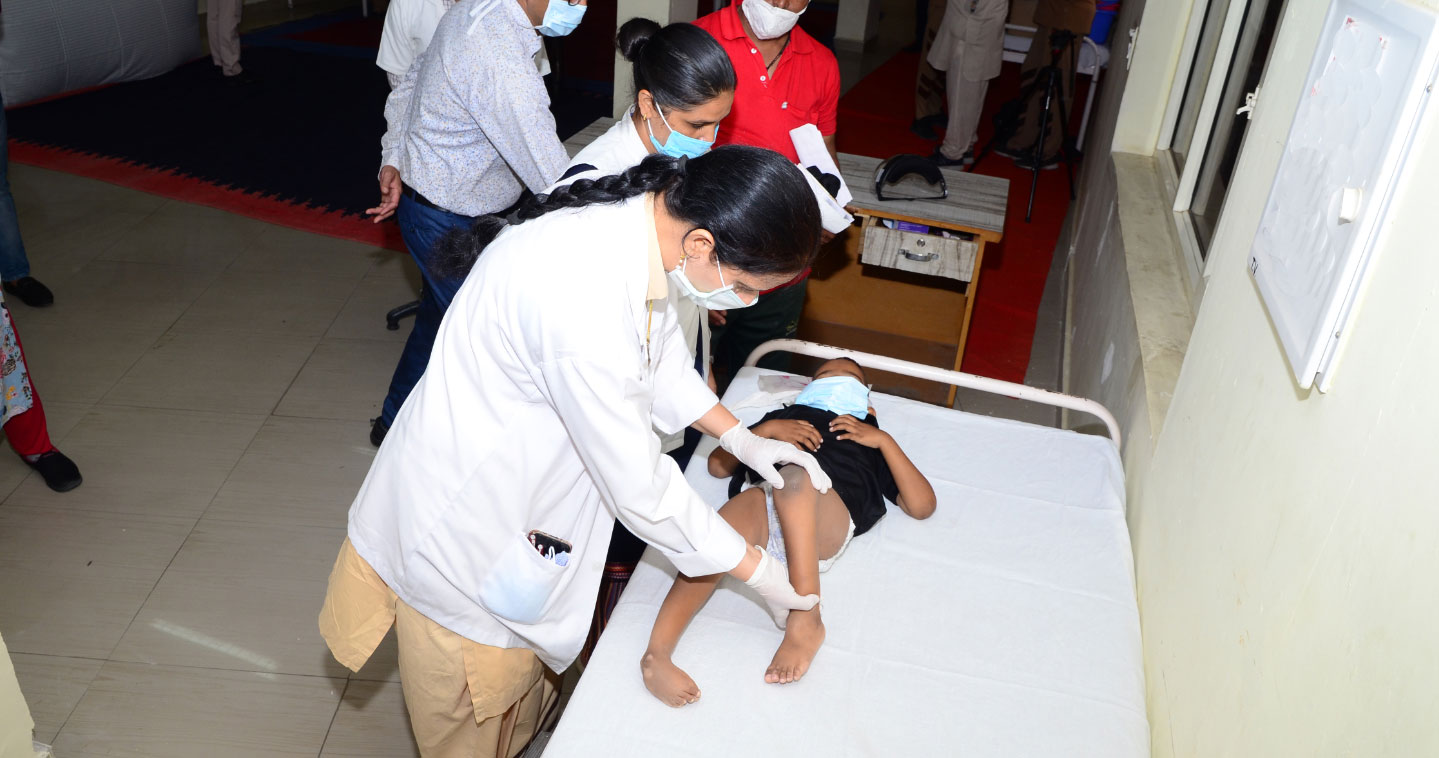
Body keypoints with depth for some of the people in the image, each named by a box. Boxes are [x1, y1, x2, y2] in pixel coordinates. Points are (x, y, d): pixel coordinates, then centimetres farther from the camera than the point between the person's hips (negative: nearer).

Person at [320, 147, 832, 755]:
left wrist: (738, 436, 4)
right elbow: (639, 490, -29)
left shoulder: (642, 211, -14)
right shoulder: (586, 309, -41)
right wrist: (759, 573, -17)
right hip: (464, 517, -8)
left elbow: (657, 348, 7)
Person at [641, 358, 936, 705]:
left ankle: (805, 620, -39)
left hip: (827, 524, -1)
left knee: (794, 477, -38)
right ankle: (656, 655, -46)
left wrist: (884, 440, 15)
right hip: (765, 499, 2)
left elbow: (922, 506, 22)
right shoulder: (785, 416, 38)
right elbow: (717, 465, 26)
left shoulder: (872, 442, 37)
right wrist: (767, 429, 12)